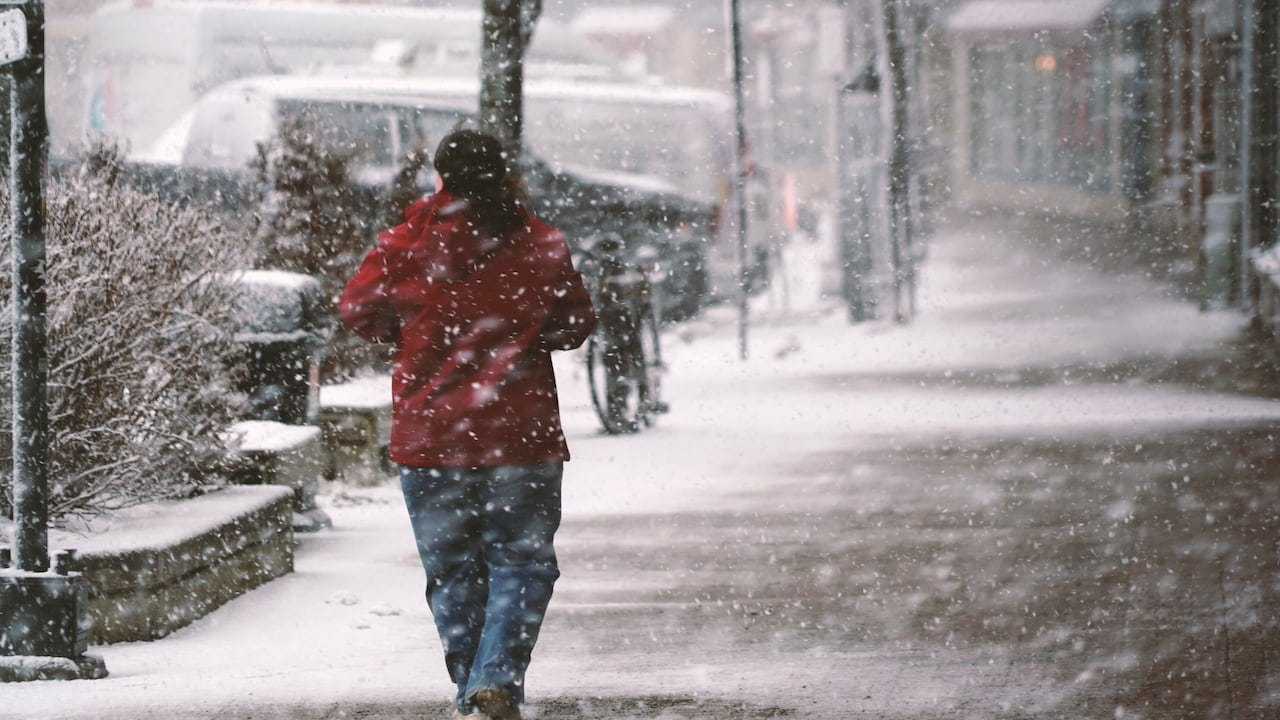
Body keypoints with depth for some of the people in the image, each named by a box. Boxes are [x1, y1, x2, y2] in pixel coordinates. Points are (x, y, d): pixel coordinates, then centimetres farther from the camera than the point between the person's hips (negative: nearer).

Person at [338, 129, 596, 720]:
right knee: (521, 561, 6)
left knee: (452, 571, 11)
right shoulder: (541, 247, -3)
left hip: (428, 438, 1)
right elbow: (574, 326, 8)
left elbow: (357, 310, 7)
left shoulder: (405, 247, -4)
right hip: (522, 434, -1)